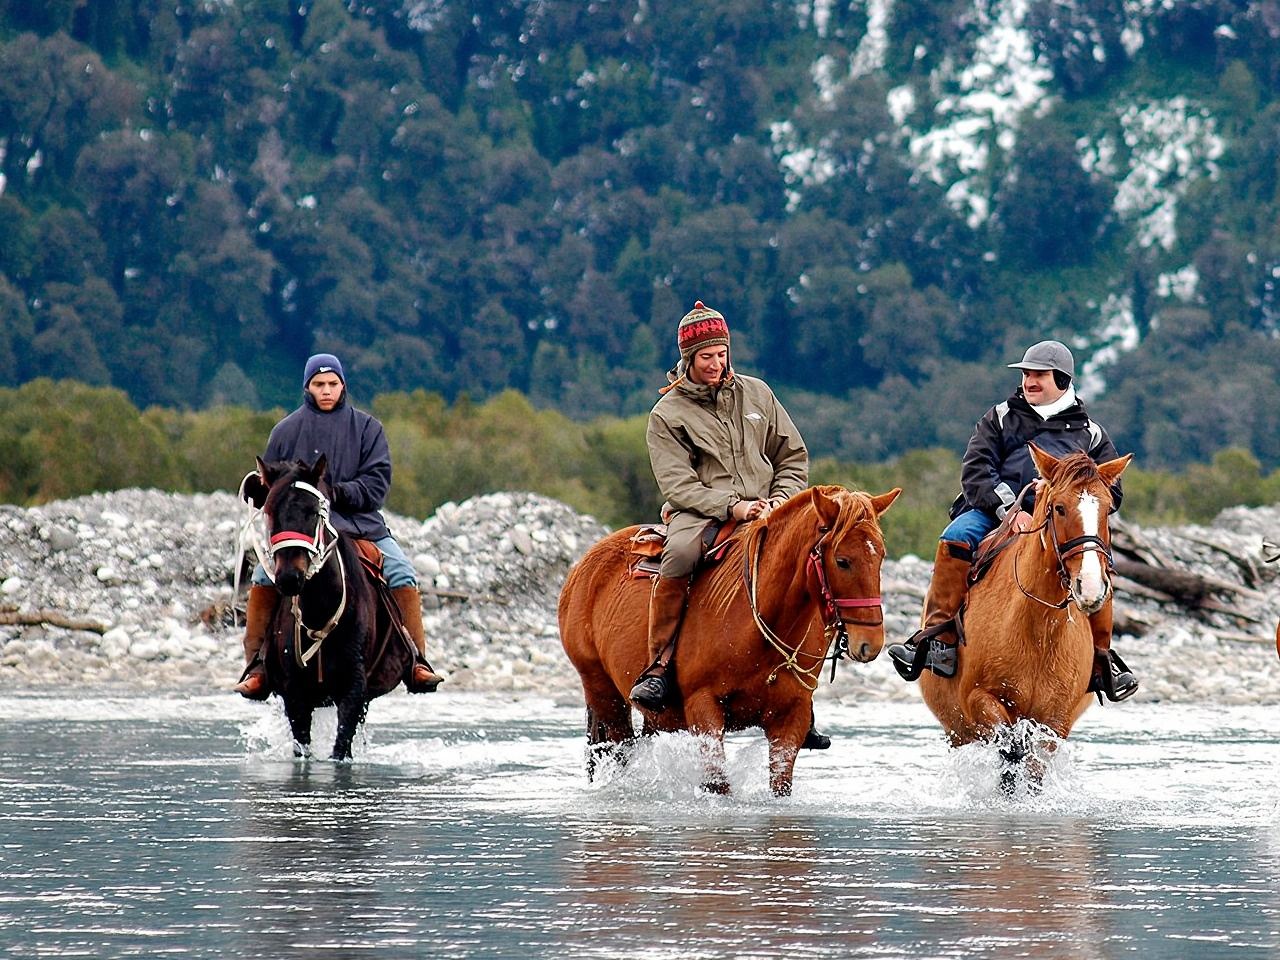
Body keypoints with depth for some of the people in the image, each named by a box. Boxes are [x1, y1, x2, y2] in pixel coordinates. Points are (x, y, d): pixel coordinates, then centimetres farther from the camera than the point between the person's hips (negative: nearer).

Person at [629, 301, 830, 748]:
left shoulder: (756, 394, 14)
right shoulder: (667, 415, 3)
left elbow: (794, 457, 17)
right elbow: (677, 484, -7)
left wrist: (779, 500, -2)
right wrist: (730, 506, -21)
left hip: (764, 511, 4)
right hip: (699, 512, -4)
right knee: (682, 552, -39)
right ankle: (656, 665, -30)